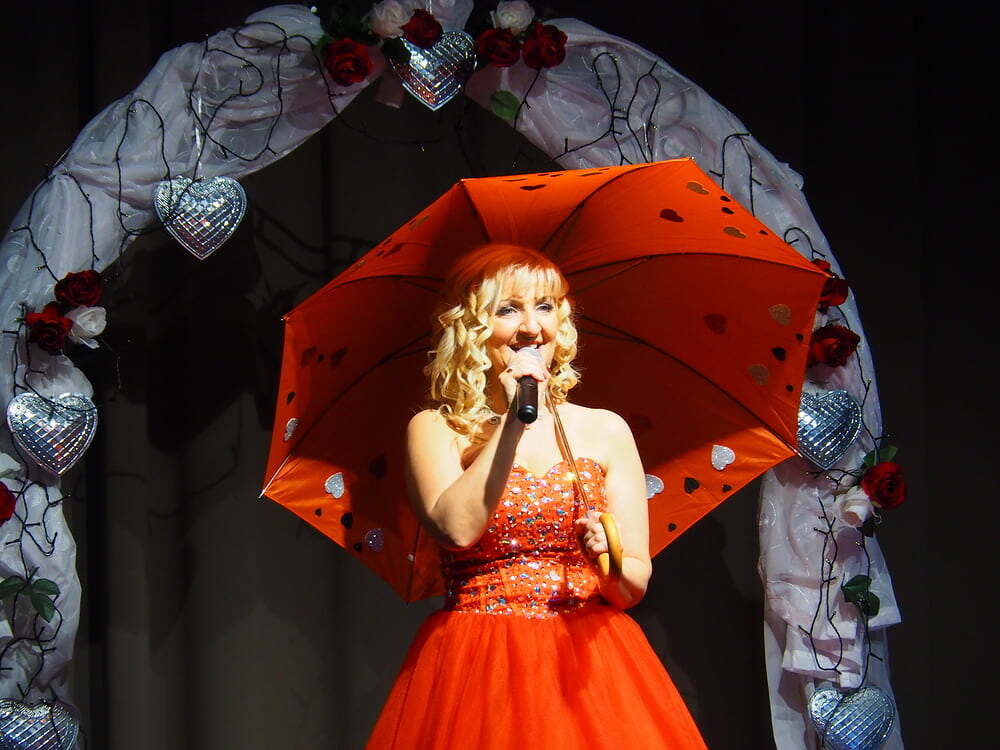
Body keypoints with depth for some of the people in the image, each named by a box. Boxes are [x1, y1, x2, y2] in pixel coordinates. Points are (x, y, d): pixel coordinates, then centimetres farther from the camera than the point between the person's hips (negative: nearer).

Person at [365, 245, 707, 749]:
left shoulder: (605, 431, 8)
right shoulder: (434, 430, 4)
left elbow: (635, 584, 4)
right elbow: (456, 528, -17)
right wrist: (514, 421, -14)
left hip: (587, 658, 2)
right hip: (476, 667, -2)